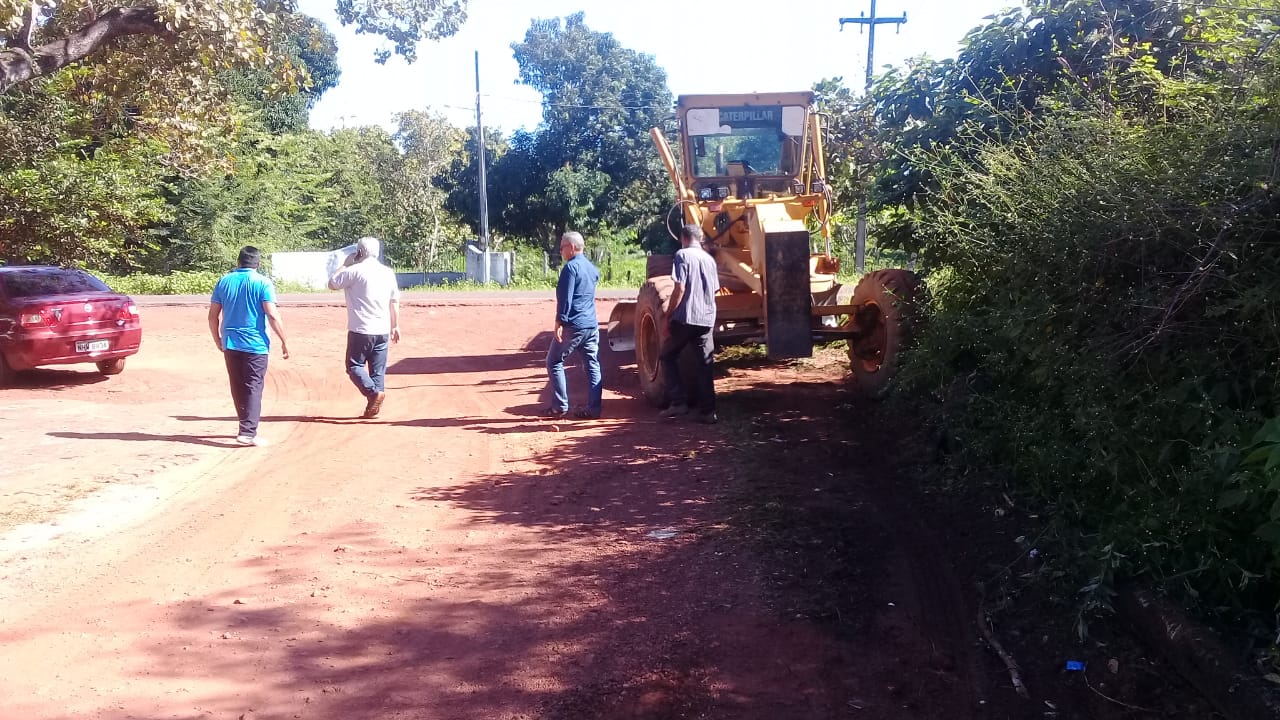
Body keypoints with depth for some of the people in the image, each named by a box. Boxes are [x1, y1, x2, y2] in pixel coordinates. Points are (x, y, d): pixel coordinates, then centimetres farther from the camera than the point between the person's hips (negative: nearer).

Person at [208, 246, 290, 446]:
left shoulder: (224, 281, 7)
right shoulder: (262, 283, -7)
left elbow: (213, 315, 9)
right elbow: (272, 315, -13)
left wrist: (218, 340, 21)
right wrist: (284, 341, -7)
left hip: (230, 344, 5)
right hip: (255, 345, -5)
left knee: (238, 388, 14)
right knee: (253, 388, -2)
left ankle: (248, 425, 26)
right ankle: (248, 433, -9)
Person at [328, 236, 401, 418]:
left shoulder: (354, 270, -9)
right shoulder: (388, 272, 8)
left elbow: (332, 284, 4)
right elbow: (394, 302, 12)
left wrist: (345, 264, 13)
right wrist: (395, 326, 19)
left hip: (360, 330, -5)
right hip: (382, 331, 5)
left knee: (354, 365, 6)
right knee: (378, 369, 10)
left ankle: (373, 392, -15)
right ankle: (374, 407, 10)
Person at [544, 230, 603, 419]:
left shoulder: (571, 267, -10)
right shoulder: (592, 268, 16)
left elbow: (565, 297, -17)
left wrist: (560, 322, -18)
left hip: (573, 325, -8)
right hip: (592, 325, 8)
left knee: (554, 362, 3)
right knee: (592, 366, 6)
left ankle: (560, 407, 2)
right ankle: (593, 408, 5)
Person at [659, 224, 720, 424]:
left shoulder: (682, 255, -5)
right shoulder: (710, 259, 13)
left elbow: (679, 288, -13)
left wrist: (668, 316, -7)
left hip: (685, 318, -5)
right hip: (707, 319, 5)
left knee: (667, 356, 11)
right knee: (705, 364, 8)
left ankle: (678, 402, 1)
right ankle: (707, 411, 6)